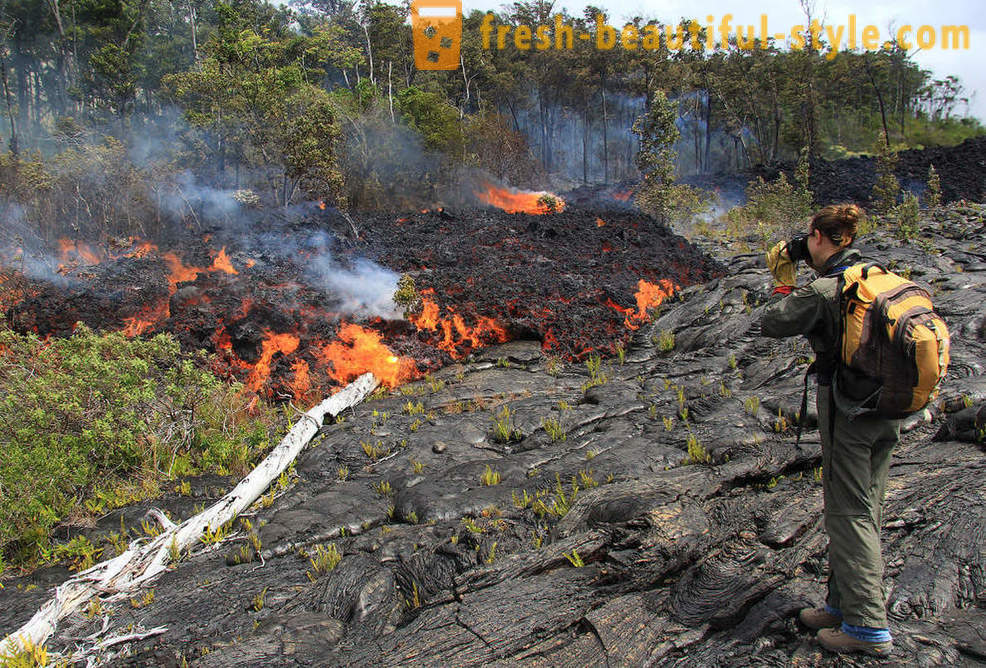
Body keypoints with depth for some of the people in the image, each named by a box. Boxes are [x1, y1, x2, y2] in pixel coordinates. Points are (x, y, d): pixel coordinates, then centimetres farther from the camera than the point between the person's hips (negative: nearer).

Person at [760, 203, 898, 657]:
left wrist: (783, 280, 4)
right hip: (886, 412, 8)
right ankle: (844, 604, 28)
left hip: (846, 408, -8)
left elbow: (772, 324, -8)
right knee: (864, 510, 15)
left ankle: (869, 626, 8)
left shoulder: (822, 290, -18)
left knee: (848, 513, 1)